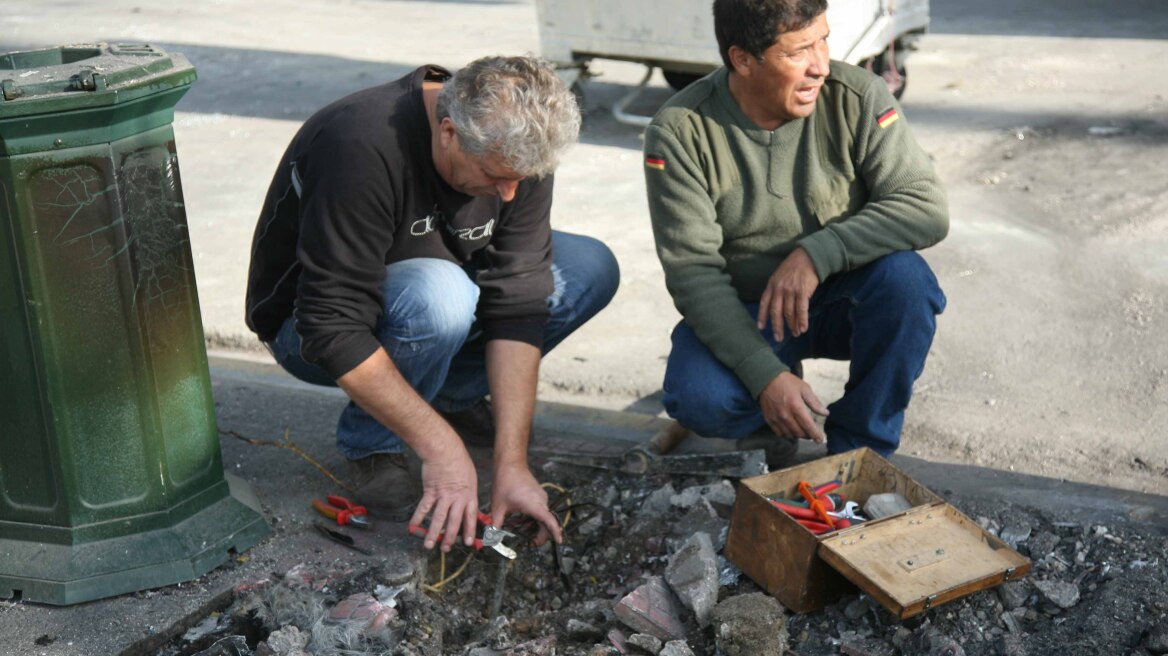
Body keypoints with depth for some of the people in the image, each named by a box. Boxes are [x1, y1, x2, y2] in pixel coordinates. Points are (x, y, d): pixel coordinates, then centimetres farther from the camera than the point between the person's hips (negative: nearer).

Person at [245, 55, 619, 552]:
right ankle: (373, 445, -10)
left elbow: (517, 305, -19)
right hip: (310, 326, -6)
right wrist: (441, 447, -35)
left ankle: (449, 395, 5)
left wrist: (511, 463, -25)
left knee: (592, 271, -10)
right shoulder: (362, 149, -35)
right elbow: (332, 329, -35)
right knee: (438, 296, -38)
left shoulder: (517, 149, -17)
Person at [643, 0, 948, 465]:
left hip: (841, 297, 2)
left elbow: (927, 207, -20)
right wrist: (765, 376, -31)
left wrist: (816, 254, -35)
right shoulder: (680, 131, -17)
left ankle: (859, 450, -9)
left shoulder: (857, 96, -14)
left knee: (904, 276, -31)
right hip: (741, 309, -1)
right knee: (698, 400, -30)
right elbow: (692, 270, -20)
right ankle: (777, 421, 7)